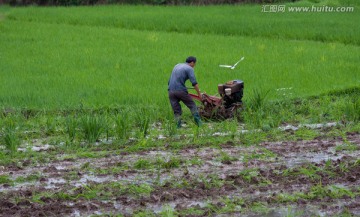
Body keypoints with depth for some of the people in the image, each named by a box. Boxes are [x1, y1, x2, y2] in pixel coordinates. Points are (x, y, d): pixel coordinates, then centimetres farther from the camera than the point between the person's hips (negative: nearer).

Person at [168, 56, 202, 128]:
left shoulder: (177, 66, 20)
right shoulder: (189, 69, 0)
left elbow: (169, 81, 26)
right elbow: (194, 83, -10)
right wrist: (199, 93, -5)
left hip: (171, 90, 5)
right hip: (181, 90, -5)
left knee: (176, 111, 8)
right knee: (192, 105, 8)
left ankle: (178, 126, -1)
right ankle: (199, 123, -1)